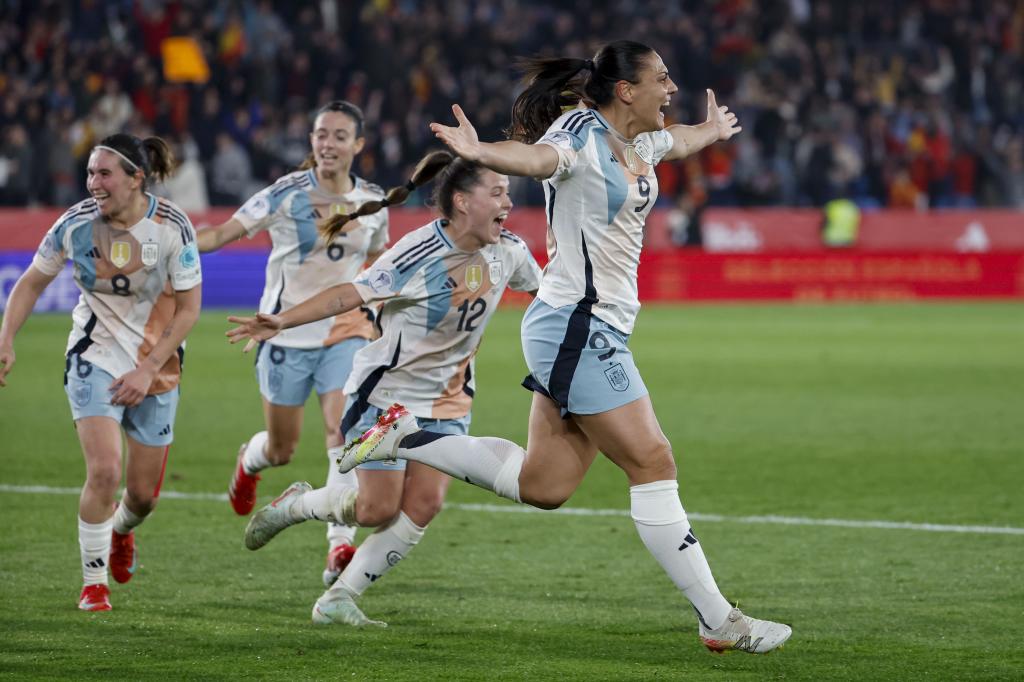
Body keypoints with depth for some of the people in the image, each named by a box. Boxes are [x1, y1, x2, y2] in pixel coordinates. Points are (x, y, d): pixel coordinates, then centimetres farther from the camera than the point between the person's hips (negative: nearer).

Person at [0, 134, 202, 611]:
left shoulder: (171, 227, -16)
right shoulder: (76, 223, -12)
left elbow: (188, 308, -10)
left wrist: (147, 370, -15)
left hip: (156, 364, 1)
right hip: (94, 357, -1)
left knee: (143, 493, 8)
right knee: (104, 471, -19)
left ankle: (121, 531, 46)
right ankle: (93, 582, -1)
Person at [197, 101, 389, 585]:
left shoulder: (372, 203, 1)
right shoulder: (288, 194, -11)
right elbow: (222, 233, -15)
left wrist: (370, 313, 11)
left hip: (345, 333, 2)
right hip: (288, 332, -2)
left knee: (343, 432, -19)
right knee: (281, 449, 10)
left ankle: (340, 546, -18)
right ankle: (249, 462, 49)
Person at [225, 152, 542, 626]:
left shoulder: (509, 252, -3)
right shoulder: (419, 254, -22)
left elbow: (543, 285, 19)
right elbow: (350, 295, -22)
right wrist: (282, 321, -31)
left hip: (448, 401, 6)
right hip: (387, 394, -6)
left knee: (423, 505, -9)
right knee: (378, 509, -7)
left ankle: (339, 599, 1)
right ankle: (295, 504, 25)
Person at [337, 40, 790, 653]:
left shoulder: (639, 141, 13)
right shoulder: (582, 132, -14)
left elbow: (677, 142, 38)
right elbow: (536, 156, -36)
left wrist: (711, 131, 59)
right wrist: (481, 152, -59)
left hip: (597, 334, 10)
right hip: (576, 327, -10)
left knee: (543, 486, 9)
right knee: (653, 463, -7)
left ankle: (407, 436, 18)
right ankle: (718, 622, -3)